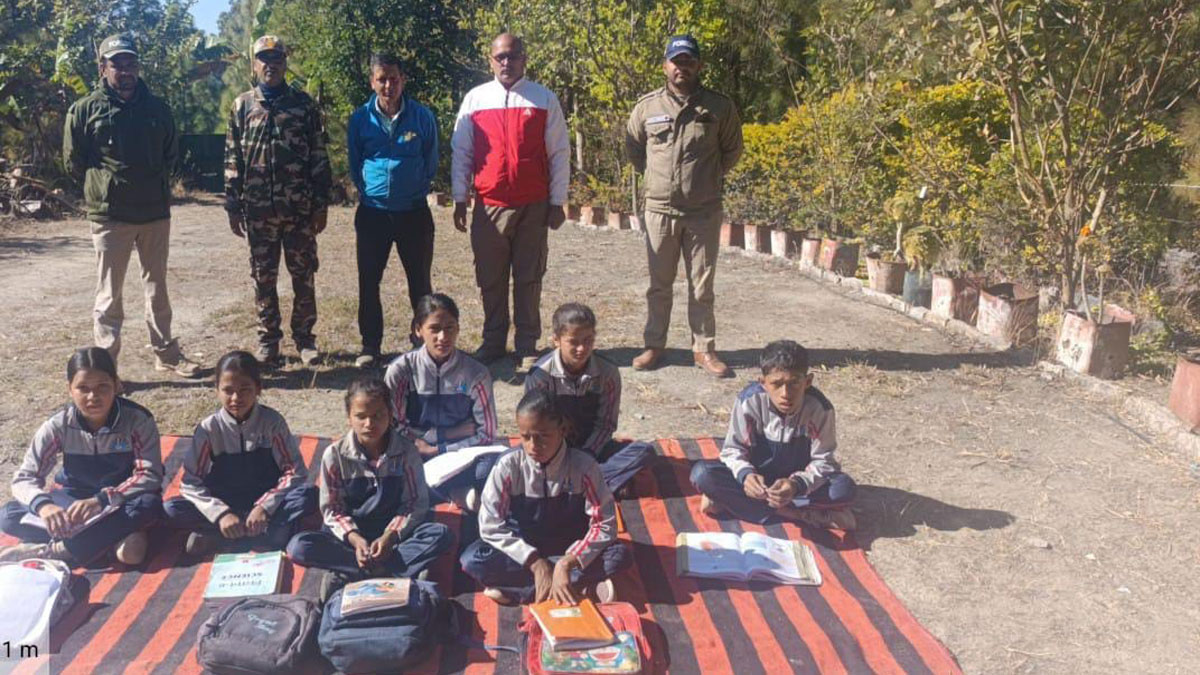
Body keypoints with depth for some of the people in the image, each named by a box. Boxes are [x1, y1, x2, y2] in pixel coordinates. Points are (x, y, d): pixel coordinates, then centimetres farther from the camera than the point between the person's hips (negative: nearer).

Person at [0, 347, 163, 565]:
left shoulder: (138, 419, -20)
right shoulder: (58, 425, -14)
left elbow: (151, 474, -25)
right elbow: (24, 477, -15)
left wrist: (101, 500, -38)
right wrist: (43, 505, -38)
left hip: (121, 500, -2)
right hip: (74, 499, 3)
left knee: (150, 505, -37)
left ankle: (50, 552, -27)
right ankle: (117, 536, -26)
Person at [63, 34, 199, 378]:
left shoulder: (157, 108, 6)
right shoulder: (85, 110, -4)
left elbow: (171, 154, 17)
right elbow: (73, 160, 3)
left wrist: (155, 185, 10)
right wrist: (106, 185, 5)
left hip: (156, 213, 4)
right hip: (110, 216, -3)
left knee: (157, 288, 15)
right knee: (109, 294, 1)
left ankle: (167, 354, 26)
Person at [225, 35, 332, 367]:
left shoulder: (303, 104, 5)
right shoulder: (242, 105, 9)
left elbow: (318, 156, 3)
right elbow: (232, 159, 8)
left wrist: (321, 203, -2)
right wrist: (232, 206, 3)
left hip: (300, 207, -1)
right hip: (258, 208, 1)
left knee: (304, 274, 4)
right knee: (263, 277, 7)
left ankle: (304, 337, 16)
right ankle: (267, 339, 18)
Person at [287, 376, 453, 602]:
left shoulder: (406, 451, -8)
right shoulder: (335, 455, -8)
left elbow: (417, 503, -6)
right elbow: (331, 509, -4)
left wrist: (389, 537, -21)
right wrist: (355, 539, -21)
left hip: (394, 534, 0)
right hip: (351, 534, 0)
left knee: (441, 534, -28)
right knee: (298, 546, -27)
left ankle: (348, 574, -27)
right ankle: (387, 570, -27)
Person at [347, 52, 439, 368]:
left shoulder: (422, 116, -3)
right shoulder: (360, 119, -1)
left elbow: (431, 163, 7)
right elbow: (354, 165, 12)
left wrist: (414, 188, 7)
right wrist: (368, 190, 10)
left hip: (414, 211, -1)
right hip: (372, 212, 1)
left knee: (420, 282, 6)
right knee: (368, 281, 5)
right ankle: (370, 345, 17)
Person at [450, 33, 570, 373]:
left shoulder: (544, 99, 3)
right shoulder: (475, 99, 6)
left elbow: (559, 153, 3)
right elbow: (461, 152, 9)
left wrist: (557, 202, 0)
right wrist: (459, 200, 5)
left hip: (534, 206, -1)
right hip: (488, 205, 2)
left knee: (529, 279, 4)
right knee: (490, 278, 8)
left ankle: (527, 347, 13)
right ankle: (493, 342, 21)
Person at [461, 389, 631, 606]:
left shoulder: (583, 466, -18)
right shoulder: (508, 467, -17)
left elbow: (605, 525, -18)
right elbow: (491, 526, -17)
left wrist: (566, 563, -30)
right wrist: (536, 562, -26)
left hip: (570, 551, 0)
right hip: (522, 552, 1)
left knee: (620, 555, -27)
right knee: (473, 559, -29)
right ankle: (582, 582, -25)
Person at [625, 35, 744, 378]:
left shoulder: (720, 107, 0)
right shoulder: (647, 106, 2)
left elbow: (732, 149, 13)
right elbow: (633, 148, 16)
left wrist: (711, 176, 11)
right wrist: (654, 176, 12)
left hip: (704, 211, -1)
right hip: (660, 210, 1)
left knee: (702, 286, 6)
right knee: (659, 284, 9)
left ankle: (704, 349, 15)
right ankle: (654, 345, 20)